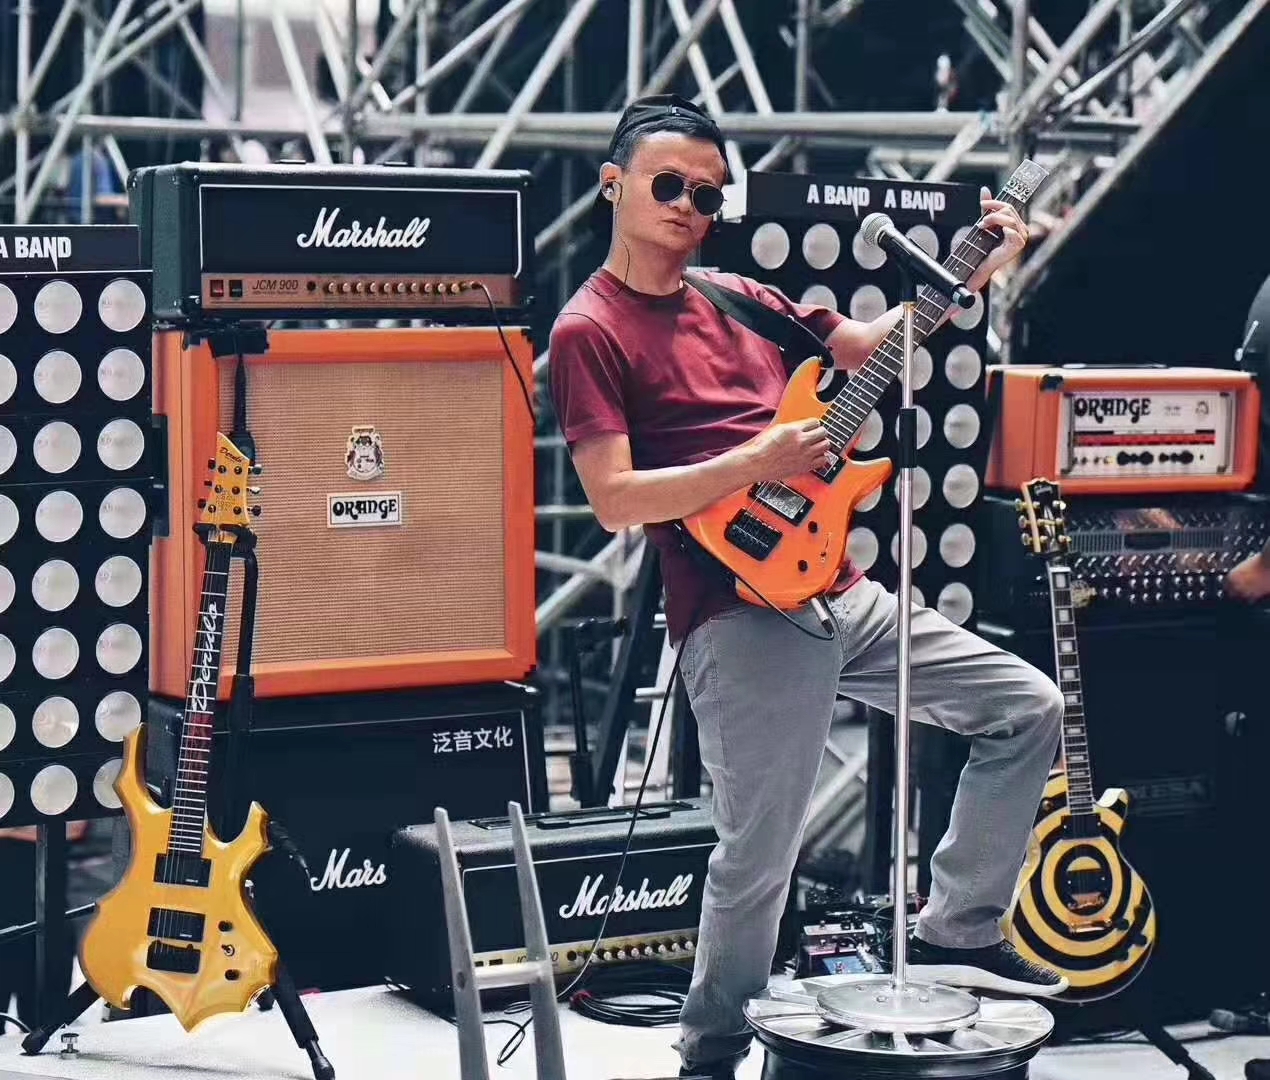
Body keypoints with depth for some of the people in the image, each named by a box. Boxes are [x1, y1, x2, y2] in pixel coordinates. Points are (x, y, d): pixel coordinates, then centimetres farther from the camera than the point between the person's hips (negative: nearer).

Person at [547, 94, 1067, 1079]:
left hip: (839, 592, 8)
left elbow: (873, 345, 23)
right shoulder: (590, 332, -5)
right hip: (743, 615, -8)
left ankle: (957, 932, 17)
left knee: (1028, 708, 9)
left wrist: (980, 266, 13)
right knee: (760, 858, -6)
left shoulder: (740, 298, 18)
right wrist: (756, 464, -19)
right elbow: (615, 501, -13)